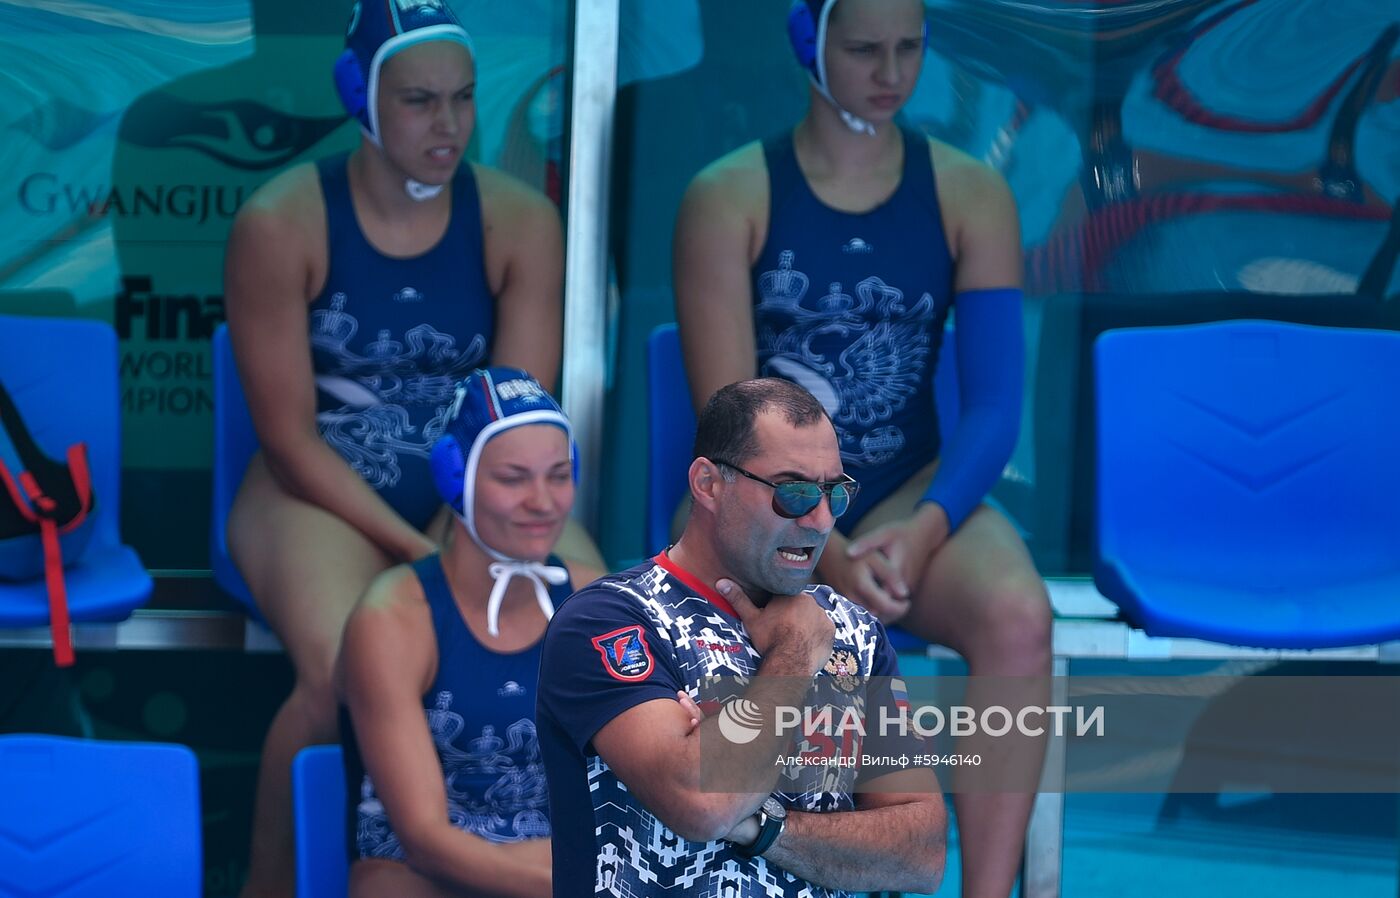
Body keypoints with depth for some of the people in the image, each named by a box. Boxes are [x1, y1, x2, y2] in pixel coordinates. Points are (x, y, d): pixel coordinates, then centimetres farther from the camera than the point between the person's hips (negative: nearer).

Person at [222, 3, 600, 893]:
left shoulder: (520, 219, -4)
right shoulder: (280, 223, -12)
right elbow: (292, 440, -13)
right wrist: (418, 554, -21)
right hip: (322, 489, -3)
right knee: (344, 672, -34)